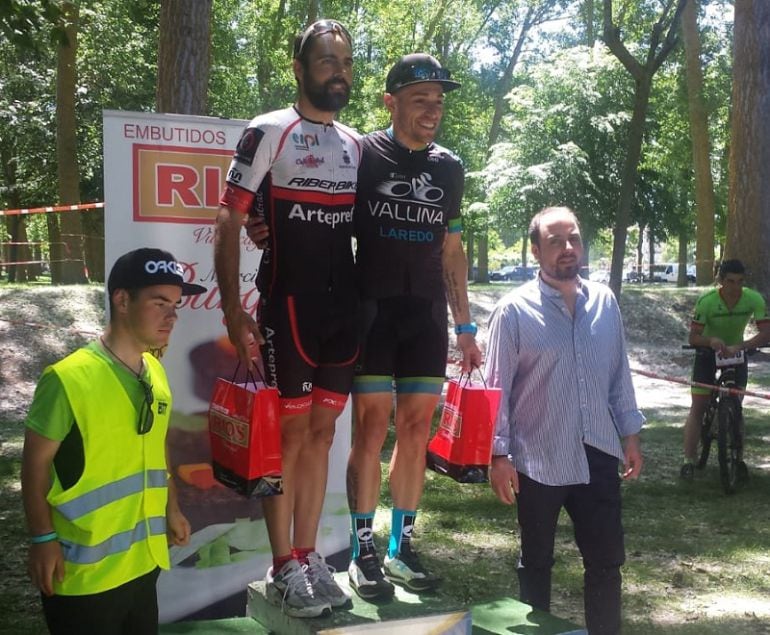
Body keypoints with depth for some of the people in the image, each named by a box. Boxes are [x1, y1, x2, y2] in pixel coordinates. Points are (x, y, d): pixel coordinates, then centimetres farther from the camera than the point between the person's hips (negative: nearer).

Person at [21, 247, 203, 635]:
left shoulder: (156, 373, 2)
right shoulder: (68, 379, -20)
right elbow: (36, 462, -14)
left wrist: (171, 509, 17)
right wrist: (42, 539, -13)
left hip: (144, 558, 7)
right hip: (84, 570, -7)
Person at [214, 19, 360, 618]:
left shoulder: (356, 144, 14)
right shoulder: (268, 132, -4)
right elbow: (230, 220, -8)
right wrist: (233, 310, -15)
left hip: (345, 309, 6)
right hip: (288, 307, -5)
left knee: (322, 432, 10)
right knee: (289, 434, 0)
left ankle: (308, 556, 22)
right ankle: (283, 568, 12)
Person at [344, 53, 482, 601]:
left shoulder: (449, 168, 12)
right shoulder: (363, 155, -1)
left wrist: (465, 325, 13)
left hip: (427, 312, 4)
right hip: (372, 308, -4)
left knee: (417, 428, 5)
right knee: (372, 423, -5)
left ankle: (401, 545, 16)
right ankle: (364, 551, 5)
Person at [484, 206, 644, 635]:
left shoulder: (605, 302, 4)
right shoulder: (515, 310, -9)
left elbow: (620, 374, 11)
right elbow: (498, 387, -8)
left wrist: (630, 434, 11)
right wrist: (499, 455, -10)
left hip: (598, 454, 4)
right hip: (539, 461, -3)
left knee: (607, 560, 10)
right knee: (536, 562, 13)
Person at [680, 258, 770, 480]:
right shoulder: (707, 301, -27)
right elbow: (693, 338, -25)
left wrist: (739, 346, -42)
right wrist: (711, 340, -46)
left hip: (736, 352, 2)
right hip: (708, 352, -2)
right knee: (697, 408, -6)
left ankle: (738, 458, 17)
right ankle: (689, 460, -2)